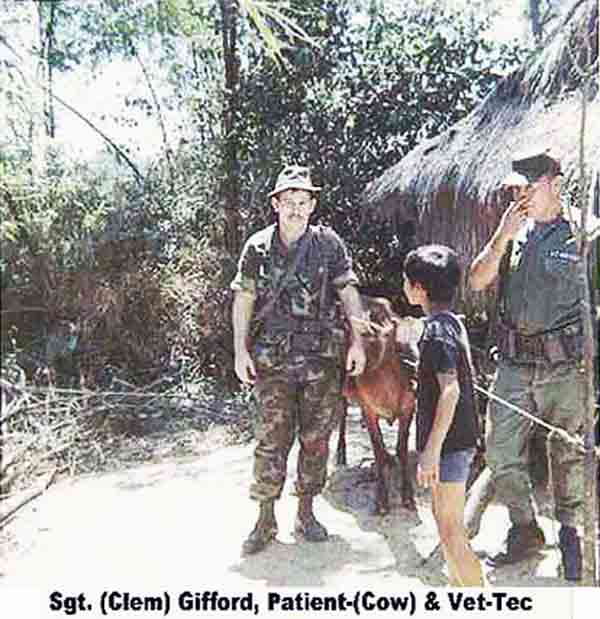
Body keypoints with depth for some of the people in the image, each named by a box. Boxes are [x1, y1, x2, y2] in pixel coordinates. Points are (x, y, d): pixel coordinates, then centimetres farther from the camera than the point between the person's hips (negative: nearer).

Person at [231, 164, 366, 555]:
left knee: (316, 438, 9)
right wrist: (241, 351, -2)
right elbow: (244, 300, 5)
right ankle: (266, 520, 15)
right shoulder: (257, 247, 4)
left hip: (322, 357, 1)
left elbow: (349, 292, 1)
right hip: (273, 360, -1)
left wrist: (357, 341, -8)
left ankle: (306, 513, 25)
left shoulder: (329, 243, 3)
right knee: (272, 439, 1)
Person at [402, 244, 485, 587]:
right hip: (460, 439, 10)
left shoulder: (437, 330, -19)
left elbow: (450, 389, -28)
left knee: (451, 530, 0)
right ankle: (460, 588, 38)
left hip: (448, 443, -10)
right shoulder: (453, 322, 10)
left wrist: (431, 450, -28)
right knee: (446, 521, 23)